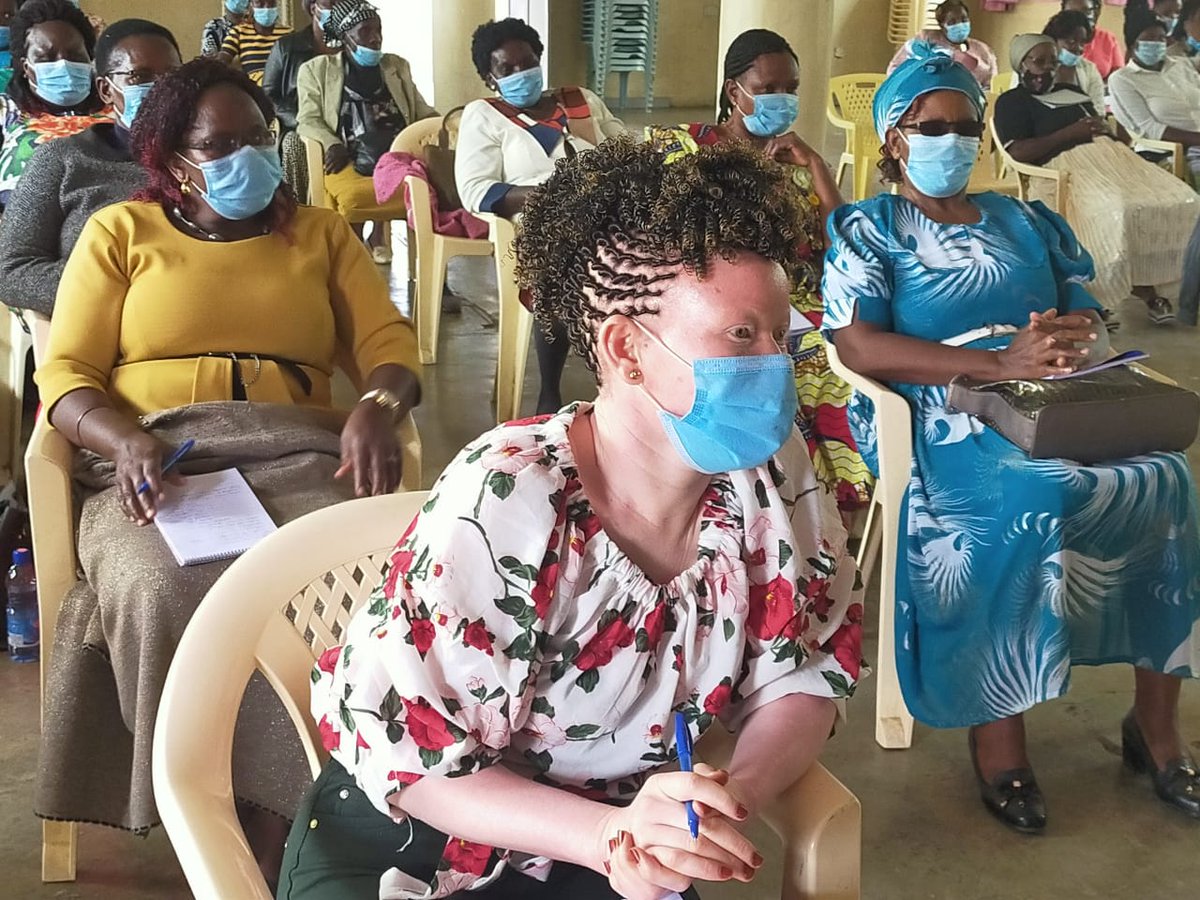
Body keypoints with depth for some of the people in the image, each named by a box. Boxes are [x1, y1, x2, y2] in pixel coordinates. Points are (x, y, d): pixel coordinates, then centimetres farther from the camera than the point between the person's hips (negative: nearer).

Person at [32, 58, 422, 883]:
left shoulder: (321, 233, 21)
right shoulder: (120, 231, 16)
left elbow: (389, 343, 10)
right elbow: (65, 374, 7)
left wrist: (378, 408, -16)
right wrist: (127, 439, -16)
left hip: (294, 455, 1)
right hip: (158, 463, -1)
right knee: (166, 591, -36)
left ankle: (275, 832, -23)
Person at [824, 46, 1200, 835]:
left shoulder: (1029, 222, 23)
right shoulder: (866, 229, 8)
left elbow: (1092, 318, 16)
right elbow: (860, 347, -9)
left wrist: (1073, 337, -12)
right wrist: (1000, 361, -19)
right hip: (948, 418, -4)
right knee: (1026, 494, -36)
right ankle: (996, 723, -20)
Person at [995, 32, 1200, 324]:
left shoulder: (1072, 91, 31)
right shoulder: (1011, 101, 8)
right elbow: (1019, 152, -8)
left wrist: (1106, 129, 7)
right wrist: (1071, 133, -9)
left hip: (1109, 155, 8)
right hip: (1065, 165, -8)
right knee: (1117, 212, -36)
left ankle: (1145, 284, -17)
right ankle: (1142, 289, -23)